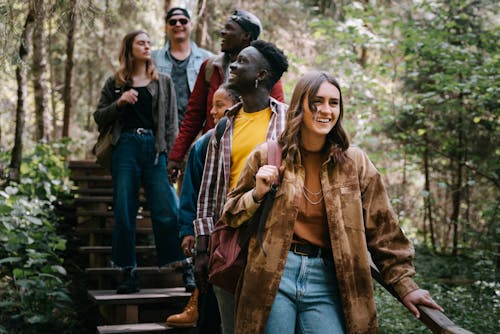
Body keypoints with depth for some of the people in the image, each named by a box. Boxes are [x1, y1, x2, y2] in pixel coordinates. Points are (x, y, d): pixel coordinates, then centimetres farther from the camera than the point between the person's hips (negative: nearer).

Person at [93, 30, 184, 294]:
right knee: (124, 213, 0)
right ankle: (129, 272, 8)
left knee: (166, 211, -9)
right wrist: (119, 102, -7)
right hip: (125, 148, 1)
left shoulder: (163, 82, 13)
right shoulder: (115, 83, 12)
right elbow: (99, 118, 11)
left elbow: (171, 122, 9)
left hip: (155, 147, 0)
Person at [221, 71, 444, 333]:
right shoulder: (267, 155, 2)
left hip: (328, 280, 1)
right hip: (274, 275, 0)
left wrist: (405, 286, 2)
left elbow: (382, 228, 6)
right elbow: (231, 215, 11)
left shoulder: (354, 162, 4)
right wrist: (258, 193, -9)